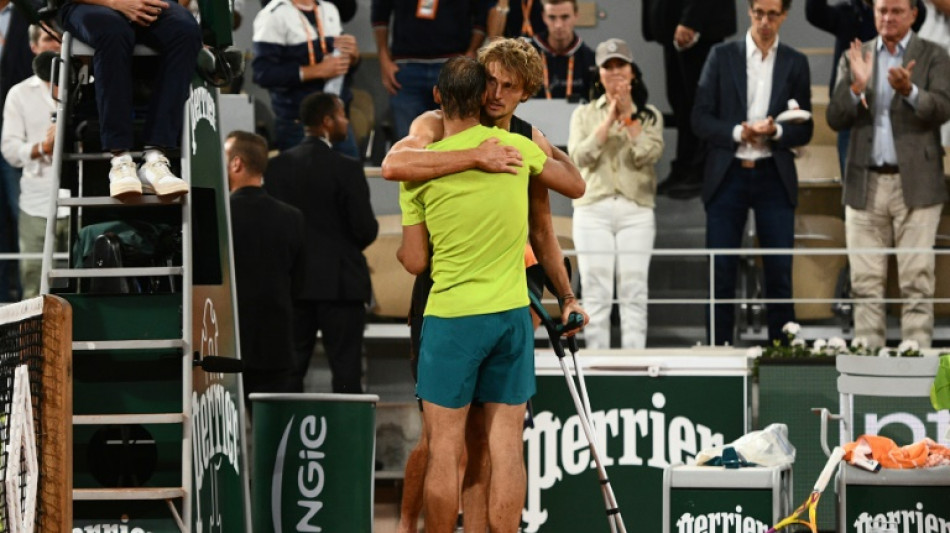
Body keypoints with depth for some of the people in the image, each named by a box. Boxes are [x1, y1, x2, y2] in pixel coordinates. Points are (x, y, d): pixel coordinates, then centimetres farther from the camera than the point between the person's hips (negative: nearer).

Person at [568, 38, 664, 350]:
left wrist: (627, 114, -6)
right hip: (593, 209, 0)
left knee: (634, 291, -6)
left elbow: (648, 155, -6)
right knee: (595, 292, -4)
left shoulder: (649, 115, 12)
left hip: (637, 210, 0)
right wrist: (610, 118, -7)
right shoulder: (585, 114, 13)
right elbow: (579, 156, -4)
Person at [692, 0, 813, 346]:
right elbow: (700, 119, 1)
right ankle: (719, 350, 4)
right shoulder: (722, 56, 5)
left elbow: (804, 131, 8)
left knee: (779, 274, -1)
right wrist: (738, 133, -14)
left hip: (774, 176, 1)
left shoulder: (795, 64, 8)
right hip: (727, 174, -1)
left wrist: (776, 132, -13)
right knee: (721, 274, -1)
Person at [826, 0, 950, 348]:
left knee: (917, 280, -5)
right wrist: (857, 86, -14)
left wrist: (909, 90, -29)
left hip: (915, 185, -3)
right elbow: (836, 119, 5)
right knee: (865, 281, 2)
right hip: (866, 184, 3)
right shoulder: (854, 58, 12)